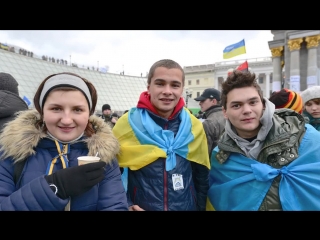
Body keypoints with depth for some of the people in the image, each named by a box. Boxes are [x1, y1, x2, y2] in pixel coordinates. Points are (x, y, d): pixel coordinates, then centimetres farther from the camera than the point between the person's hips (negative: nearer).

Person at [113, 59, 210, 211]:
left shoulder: (194, 126, -6)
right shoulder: (127, 124, -13)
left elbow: (202, 179, 3)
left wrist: (199, 207, 2)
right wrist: (126, 205, -13)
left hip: (188, 207, 2)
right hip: (141, 206, -1)